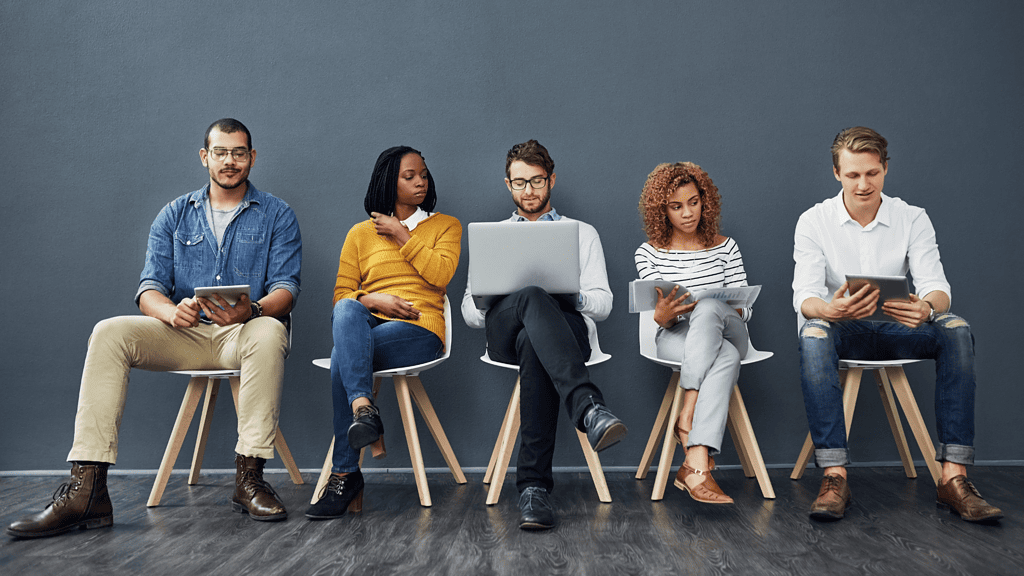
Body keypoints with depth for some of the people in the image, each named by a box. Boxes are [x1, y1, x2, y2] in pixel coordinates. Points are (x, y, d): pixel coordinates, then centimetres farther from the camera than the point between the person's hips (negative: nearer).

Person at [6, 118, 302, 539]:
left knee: (269, 333, -38)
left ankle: (249, 478, -35)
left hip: (243, 332, -3)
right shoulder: (174, 216, 14)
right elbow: (150, 287, 5)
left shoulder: (277, 216, 7)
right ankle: (86, 491, -29)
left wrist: (251, 310, -28)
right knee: (109, 333, -23)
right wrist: (171, 311, -20)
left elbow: (285, 288, -4)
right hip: (185, 333, 3)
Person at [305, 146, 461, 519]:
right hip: (366, 325, 2)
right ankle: (363, 408, -51)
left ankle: (345, 473, -31)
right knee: (347, 311, -37)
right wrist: (374, 299, -9)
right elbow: (341, 294, 12)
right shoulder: (360, 233, 20)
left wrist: (402, 236, 1)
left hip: (419, 327, -2)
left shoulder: (446, 226, 17)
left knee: (343, 358, -32)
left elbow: (441, 274, -4)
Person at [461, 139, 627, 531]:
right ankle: (590, 409, -57)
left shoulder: (582, 233, 26)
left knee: (532, 344, -41)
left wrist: (575, 296, -9)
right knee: (533, 298, -39)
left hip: (567, 327, 0)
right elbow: (469, 309, 19)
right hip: (503, 330, 1)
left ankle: (534, 485, -45)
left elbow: (603, 303, 15)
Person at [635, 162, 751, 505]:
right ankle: (700, 466, -47)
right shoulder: (649, 253, 8)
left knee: (708, 308, -38)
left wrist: (733, 312, -17)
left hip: (726, 333, 2)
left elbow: (744, 308, 8)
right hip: (675, 339, -1)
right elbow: (659, 319, 2)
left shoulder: (725, 247, 13)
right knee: (726, 358, -38)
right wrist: (662, 316, -24)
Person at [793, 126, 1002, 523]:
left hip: (896, 330, 2)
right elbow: (804, 296, -16)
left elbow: (936, 286, -11)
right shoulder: (813, 222, -5)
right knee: (813, 334, -37)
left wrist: (927, 307, -38)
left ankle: (953, 476, -30)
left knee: (956, 329, -28)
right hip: (842, 329, -2)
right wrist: (830, 310, -42)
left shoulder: (913, 220, 0)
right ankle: (834, 475, -40)